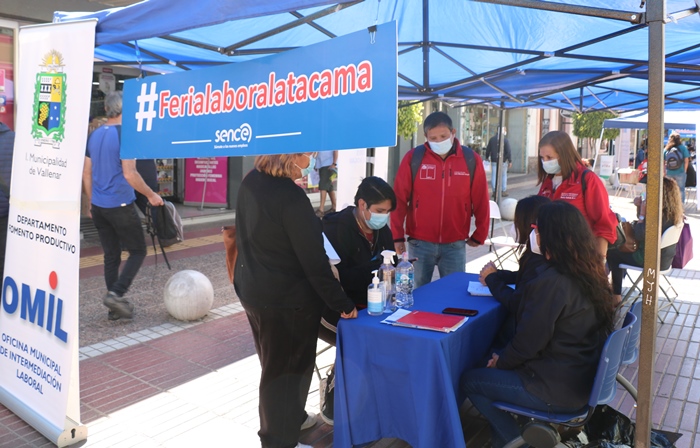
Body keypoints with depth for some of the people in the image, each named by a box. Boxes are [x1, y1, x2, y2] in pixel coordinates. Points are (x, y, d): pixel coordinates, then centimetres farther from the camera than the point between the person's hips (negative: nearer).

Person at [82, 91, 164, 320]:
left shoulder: (94, 135, 9)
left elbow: (86, 173, 14)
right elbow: (129, 174, -19)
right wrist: (151, 195, -8)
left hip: (98, 206, 7)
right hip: (120, 205, -7)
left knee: (111, 255, 12)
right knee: (138, 251, 6)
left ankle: (115, 306, 16)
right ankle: (116, 293, -7)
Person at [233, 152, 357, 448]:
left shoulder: (251, 182, 0)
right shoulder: (291, 198, -26)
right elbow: (314, 261, -24)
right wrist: (342, 303, -16)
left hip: (252, 289, 9)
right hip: (287, 299, -9)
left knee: (275, 363, 26)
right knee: (287, 367, 10)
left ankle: (289, 417, 47)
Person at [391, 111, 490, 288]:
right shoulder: (413, 158, -5)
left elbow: (480, 201, 4)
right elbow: (399, 199, -3)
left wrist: (479, 235, 10)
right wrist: (397, 235, -3)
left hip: (455, 245, 1)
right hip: (420, 243, 0)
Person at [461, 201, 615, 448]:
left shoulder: (552, 281, -27)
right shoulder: (590, 271, 0)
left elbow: (527, 343, -19)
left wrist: (500, 361, -1)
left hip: (558, 390, -9)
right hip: (582, 378, 9)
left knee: (469, 380, 4)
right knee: (494, 367, 21)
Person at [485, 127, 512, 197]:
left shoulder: (492, 139, 2)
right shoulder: (505, 140, -8)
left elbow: (488, 149, 8)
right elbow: (508, 151, -10)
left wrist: (487, 157, 22)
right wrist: (510, 161, -5)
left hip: (494, 160, 2)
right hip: (503, 161, -2)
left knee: (494, 175, 4)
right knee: (504, 175, 8)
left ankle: (494, 191, 3)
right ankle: (503, 191, 11)